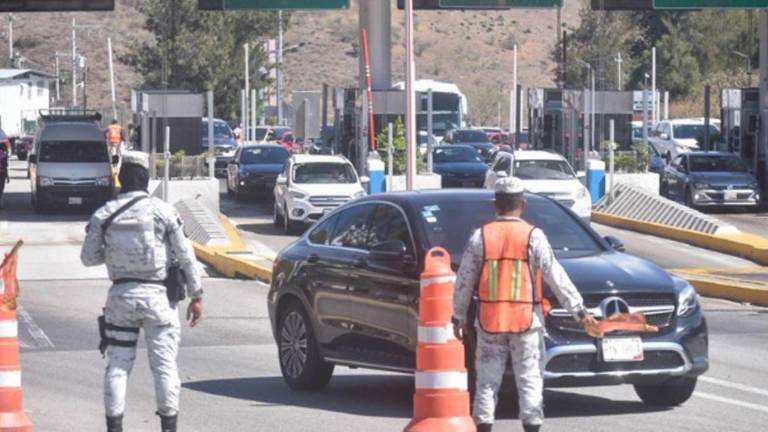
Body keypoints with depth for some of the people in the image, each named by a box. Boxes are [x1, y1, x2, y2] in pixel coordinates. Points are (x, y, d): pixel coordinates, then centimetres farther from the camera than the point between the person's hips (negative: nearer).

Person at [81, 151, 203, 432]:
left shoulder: (104, 215, -1)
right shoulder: (162, 212, -6)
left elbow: (88, 257, 5)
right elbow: (185, 256, -4)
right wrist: (196, 296, 3)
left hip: (120, 295, 2)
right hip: (156, 294, -2)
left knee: (117, 365, 7)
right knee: (164, 366, 4)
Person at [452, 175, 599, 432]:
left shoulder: (480, 236, 2)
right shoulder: (533, 237, -5)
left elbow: (464, 281, 4)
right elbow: (556, 278, -7)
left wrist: (458, 317, 14)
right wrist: (580, 312, -4)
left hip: (489, 322, 2)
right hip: (526, 321, -2)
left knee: (487, 381, 7)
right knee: (529, 380, 4)